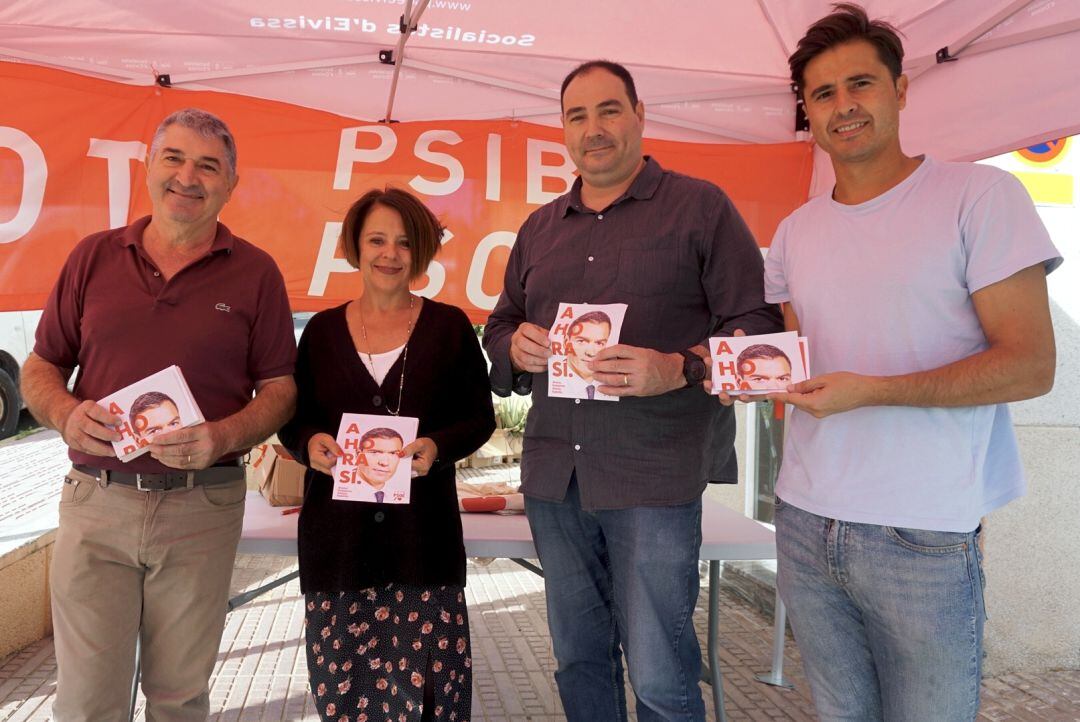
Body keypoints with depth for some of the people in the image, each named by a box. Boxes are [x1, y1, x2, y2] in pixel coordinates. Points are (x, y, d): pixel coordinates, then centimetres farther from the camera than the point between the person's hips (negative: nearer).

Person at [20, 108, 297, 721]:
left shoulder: (255, 273, 2)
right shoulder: (94, 257, 8)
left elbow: (280, 390, 1)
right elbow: (39, 369, 12)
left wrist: (224, 436, -17)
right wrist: (67, 413, -10)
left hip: (202, 507, -1)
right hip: (96, 502, 1)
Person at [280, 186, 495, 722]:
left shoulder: (449, 325, 3)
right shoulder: (323, 329, 9)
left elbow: (480, 418, 4)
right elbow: (293, 419, 13)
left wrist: (438, 447, -15)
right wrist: (310, 443, -9)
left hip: (423, 532, -2)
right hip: (336, 534, 2)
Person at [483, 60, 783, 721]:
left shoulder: (700, 207, 1)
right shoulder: (539, 228, 16)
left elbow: (758, 326, -5)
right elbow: (499, 327, 22)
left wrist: (678, 370, -22)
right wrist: (516, 345, -2)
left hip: (655, 474, -5)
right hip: (554, 471, 5)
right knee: (578, 657, 17)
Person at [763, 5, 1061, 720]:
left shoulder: (980, 196, -6)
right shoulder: (795, 232, 10)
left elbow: (1030, 365, -12)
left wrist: (870, 391, -21)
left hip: (923, 538, -4)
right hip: (804, 521, 5)